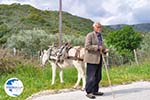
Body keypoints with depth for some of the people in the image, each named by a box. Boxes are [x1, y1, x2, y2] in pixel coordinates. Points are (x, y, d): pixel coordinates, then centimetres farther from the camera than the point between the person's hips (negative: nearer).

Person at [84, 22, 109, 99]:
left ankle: (95, 91, 21)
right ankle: (89, 92, 1)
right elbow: (87, 46, -18)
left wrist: (104, 50, 7)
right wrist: (97, 47, -20)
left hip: (98, 59, 8)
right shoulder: (90, 35, -7)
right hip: (92, 59, -8)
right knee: (91, 76, -6)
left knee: (98, 77, 11)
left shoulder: (100, 36, 18)